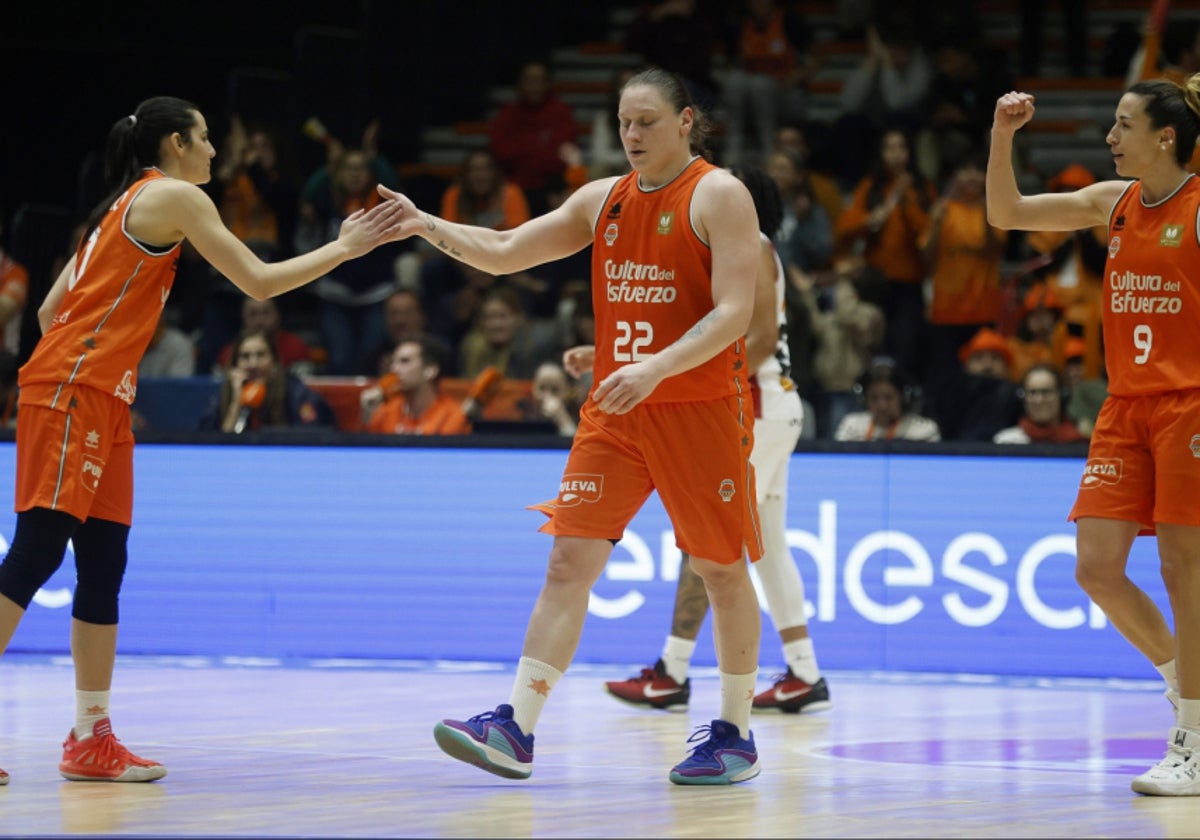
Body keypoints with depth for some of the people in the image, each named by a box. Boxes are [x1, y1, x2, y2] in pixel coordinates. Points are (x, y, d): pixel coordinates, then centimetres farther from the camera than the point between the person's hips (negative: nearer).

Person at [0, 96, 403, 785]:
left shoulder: (126, 204, 23)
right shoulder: (176, 196, -3)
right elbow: (260, 282, -5)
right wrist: (345, 247, 4)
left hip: (103, 400, 9)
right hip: (73, 391, -9)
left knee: (104, 564, 6)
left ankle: (92, 739, 6)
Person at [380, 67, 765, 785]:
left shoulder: (719, 195, -8)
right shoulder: (603, 200, 11)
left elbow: (733, 314, -16)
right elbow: (506, 252, 15)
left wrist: (657, 367, -28)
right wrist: (428, 227, 0)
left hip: (701, 409, -5)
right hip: (616, 410, 5)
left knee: (722, 569, 3)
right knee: (570, 558, -5)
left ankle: (736, 737, 16)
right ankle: (516, 731, -9)